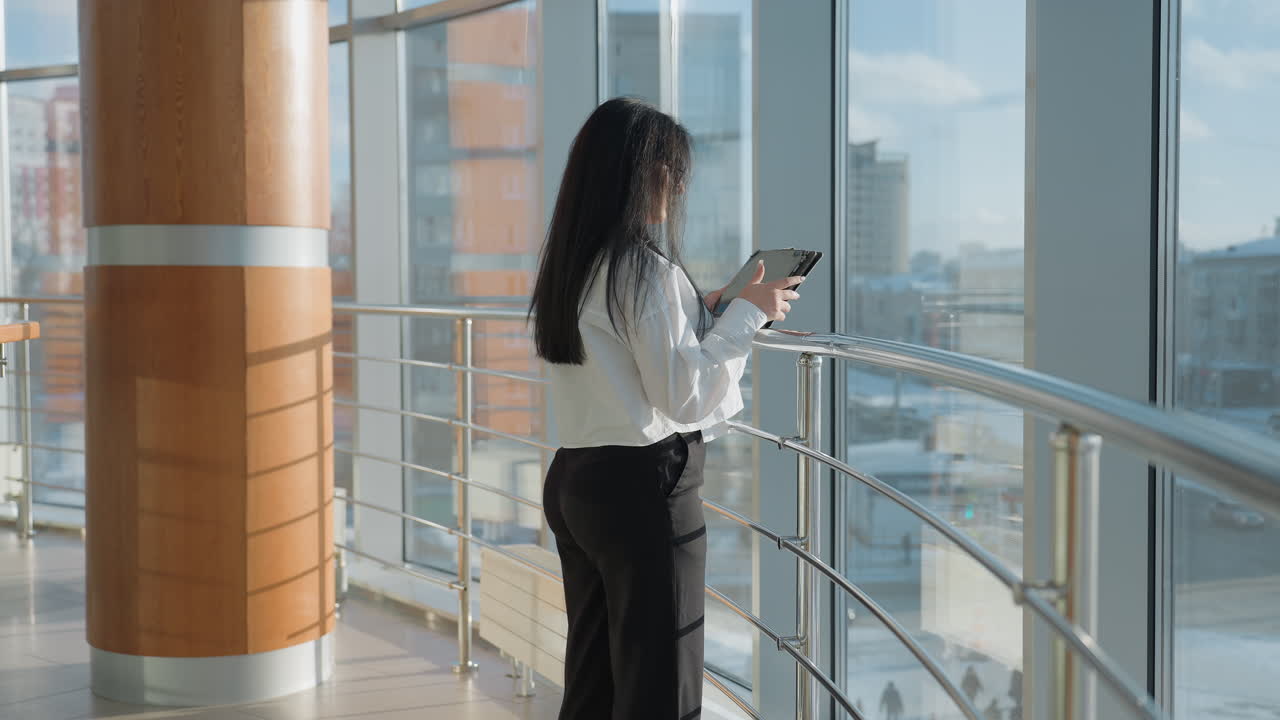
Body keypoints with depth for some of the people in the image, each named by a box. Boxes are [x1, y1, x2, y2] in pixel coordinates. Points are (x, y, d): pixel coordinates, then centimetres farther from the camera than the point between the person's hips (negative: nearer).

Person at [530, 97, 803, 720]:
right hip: (643, 487, -9)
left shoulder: (571, 265, 11)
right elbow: (682, 394, -18)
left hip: (574, 480, 9)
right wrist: (746, 314, -9)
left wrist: (701, 310, 17)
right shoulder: (644, 265, -15)